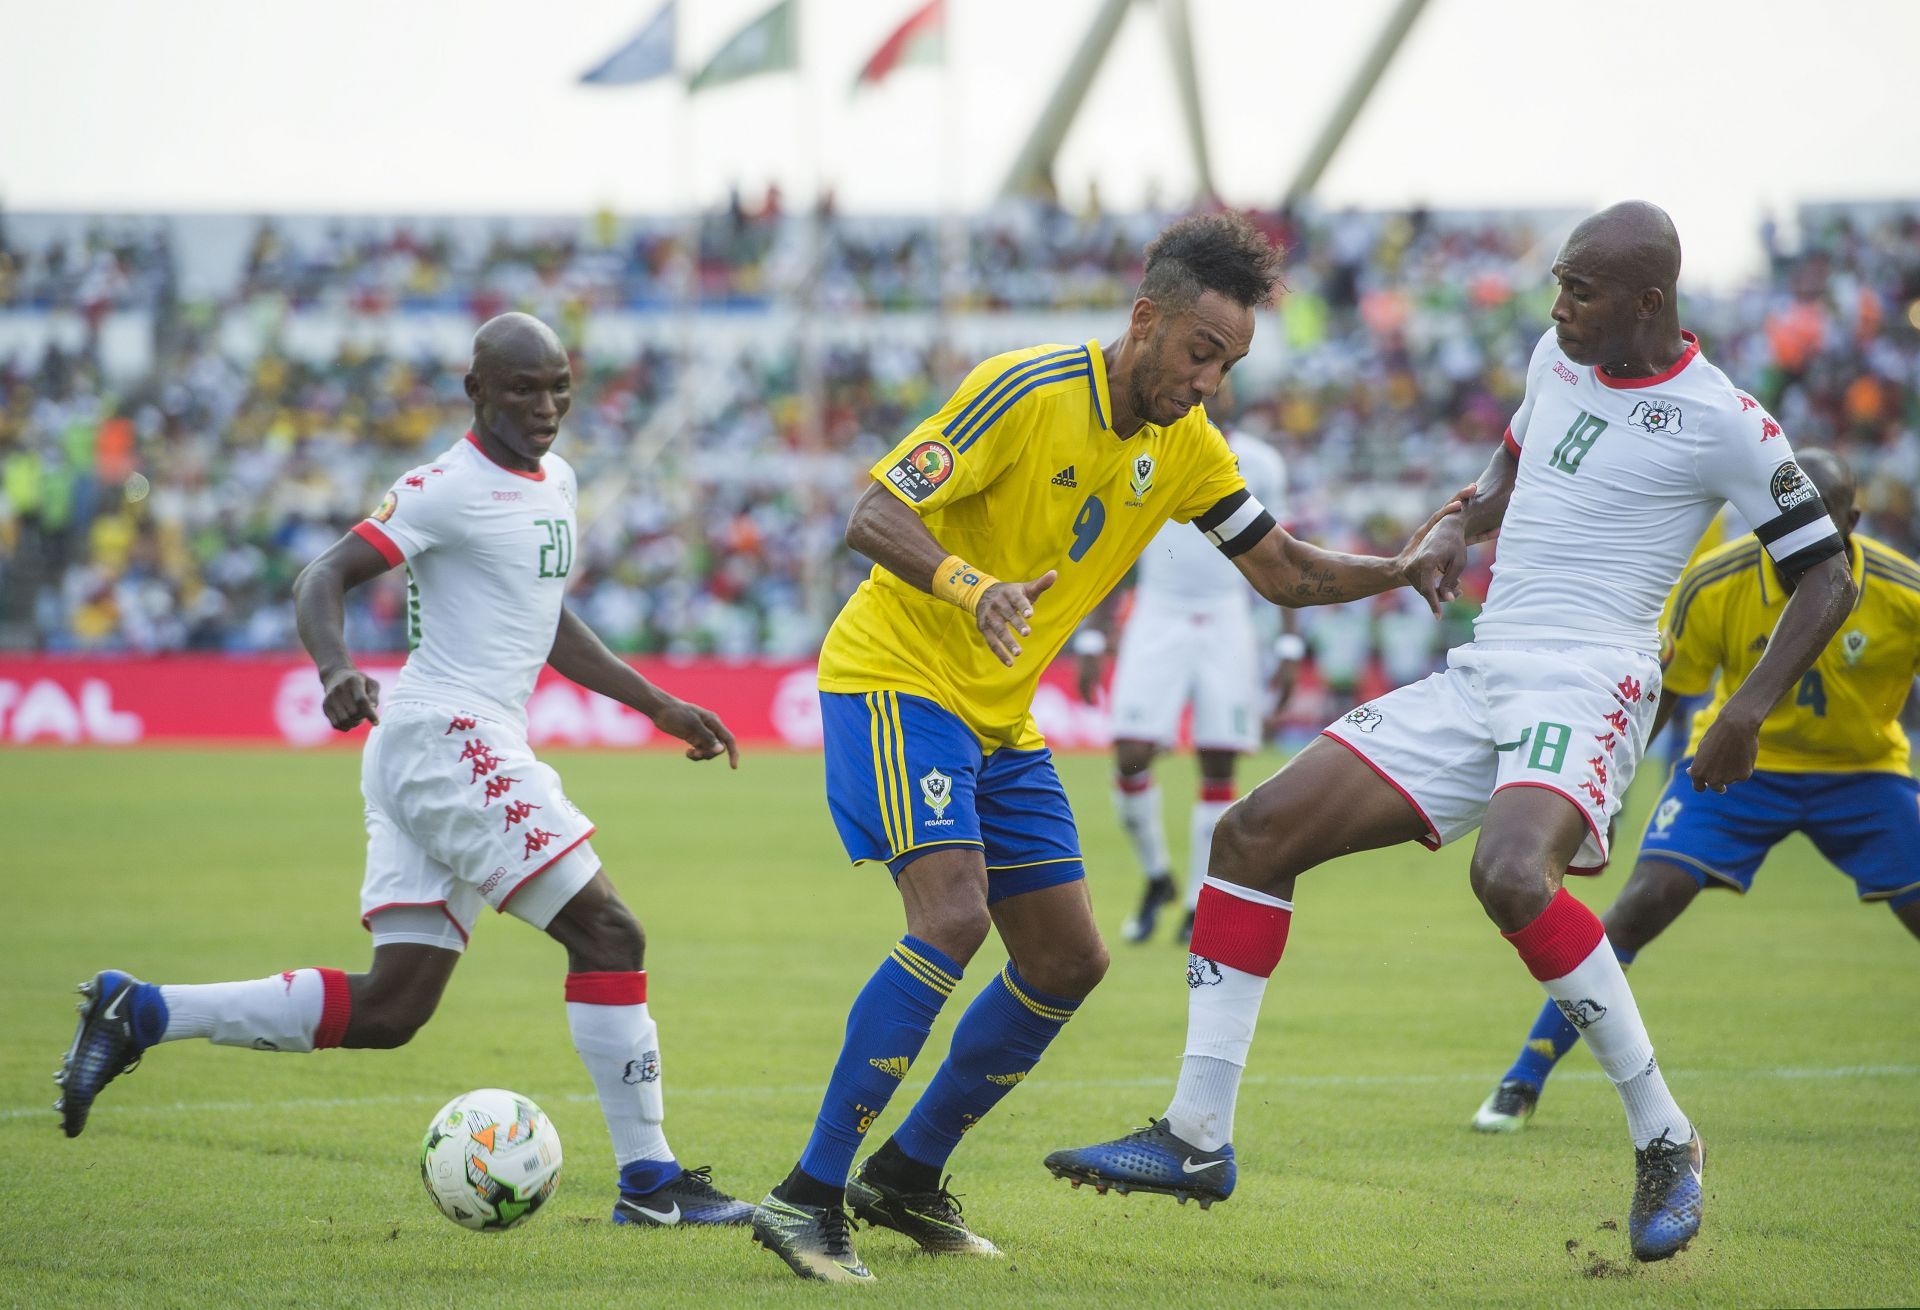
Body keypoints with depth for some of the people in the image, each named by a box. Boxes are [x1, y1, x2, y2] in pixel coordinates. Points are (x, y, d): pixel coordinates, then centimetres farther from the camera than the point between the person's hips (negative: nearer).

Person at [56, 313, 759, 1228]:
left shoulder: (554, 481, 17)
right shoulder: (452, 488, -10)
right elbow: (323, 578, -16)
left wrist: (658, 706, 28)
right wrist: (335, 670, -35)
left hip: (453, 754, 10)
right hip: (449, 741, -10)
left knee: (389, 1008, 6)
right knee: (606, 934, -10)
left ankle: (137, 1014, 9)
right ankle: (649, 1182, -5)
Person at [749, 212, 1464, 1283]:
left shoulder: (1186, 445, 4)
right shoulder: (1026, 390, -18)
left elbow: (1285, 570, 11)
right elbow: (874, 516, -21)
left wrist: (1402, 569, -5)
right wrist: (970, 586, -39)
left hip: (1001, 717, 8)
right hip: (893, 677, -8)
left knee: (1068, 962, 6)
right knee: (953, 919, -25)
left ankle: (908, 1175, 21)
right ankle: (808, 1197, -23)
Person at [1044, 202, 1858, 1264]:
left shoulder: (1723, 421, -8)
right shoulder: (1557, 357, 12)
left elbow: (1827, 576, -4)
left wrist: (1747, 714, -15)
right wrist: (1459, 525, 12)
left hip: (1587, 685, -8)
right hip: (1478, 677, 8)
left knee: (1511, 876, -37)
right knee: (1253, 835, -2)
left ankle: (1664, 1142, -20)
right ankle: (1196, 1138, 4)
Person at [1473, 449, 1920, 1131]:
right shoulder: (1713, 587, -20)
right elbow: (1658, 693, -7)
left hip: (1864, 772, 1)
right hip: (1739, 761, -1)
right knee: (1643, 903, -17)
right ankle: (1523, 1082, -8)